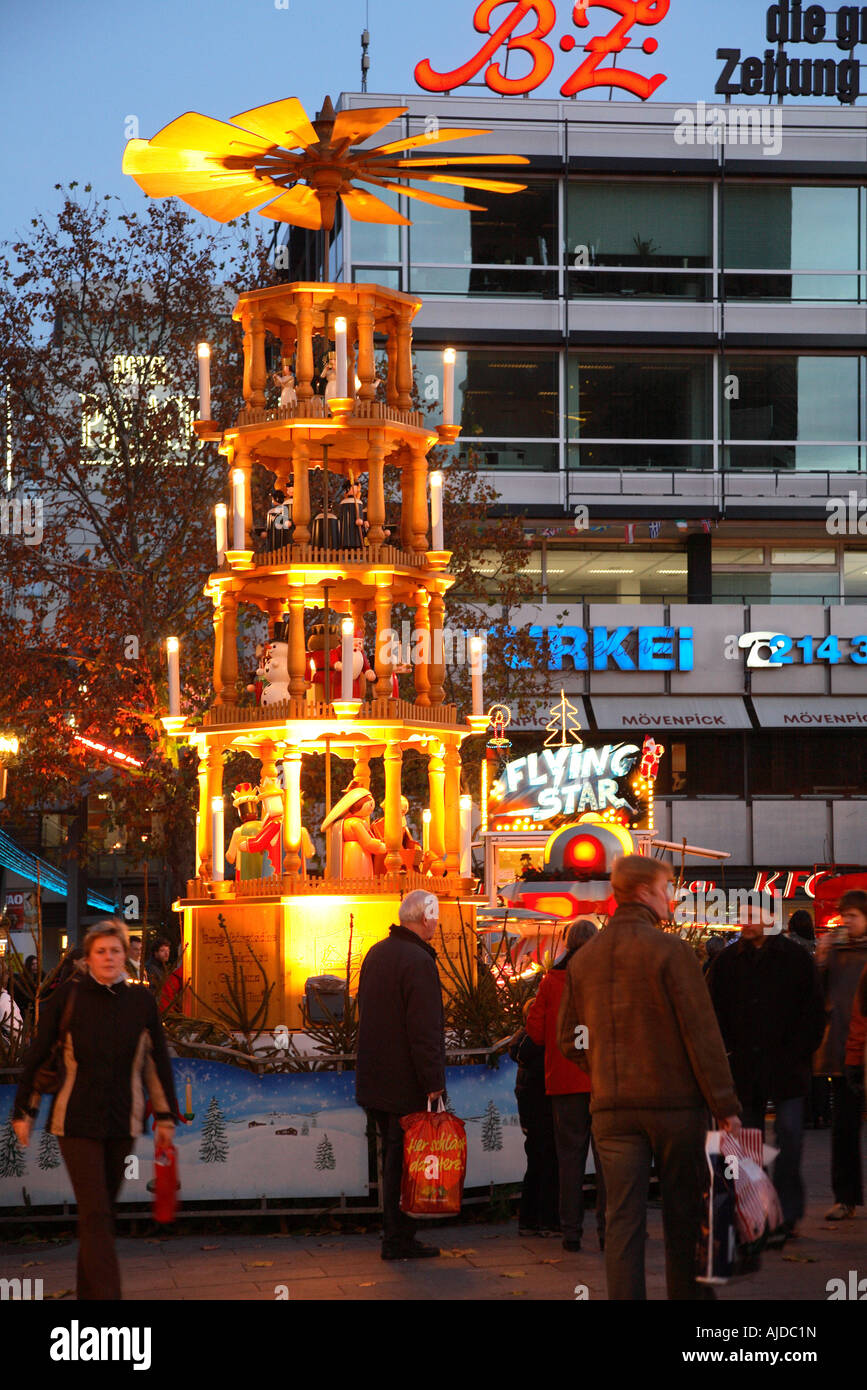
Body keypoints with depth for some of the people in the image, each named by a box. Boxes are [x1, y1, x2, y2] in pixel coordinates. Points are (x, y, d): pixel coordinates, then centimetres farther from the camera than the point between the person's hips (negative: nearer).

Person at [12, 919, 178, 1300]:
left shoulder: (141, 1001, 2)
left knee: (101, 1211, 12)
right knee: (95, 1214, -11)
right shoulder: (68, 997, -5)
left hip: (122, 1123, 3)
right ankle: (106, 1297, -15)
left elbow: (157, 1061, 11)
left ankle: (88, 1292, 27)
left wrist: (164, 1115, 13)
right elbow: (37, 1055, 2)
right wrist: (24, 1111, 4)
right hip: (76, 1121, -3)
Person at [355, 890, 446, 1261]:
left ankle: (396, 1234, 21)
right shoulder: (418, 962, -18)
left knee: (393, 1156, 16)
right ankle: (398, 1240, 0)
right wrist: (433, 1083, -18)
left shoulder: (376, 953, 12)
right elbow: (425, 1031, -21)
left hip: (374, 1078, 9)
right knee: (402, 1158, -3)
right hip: (405, 1085, -9)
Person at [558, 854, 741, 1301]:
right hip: (675, 1103, -4)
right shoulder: (670, 950, -10)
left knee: (622, 1219, 3)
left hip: (611, 1109, 4)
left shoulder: (583, 959, 7)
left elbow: (571, 1043, 11)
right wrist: (725, 1107, -9)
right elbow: (702, 1034, -11)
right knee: (683, 1216, 7)